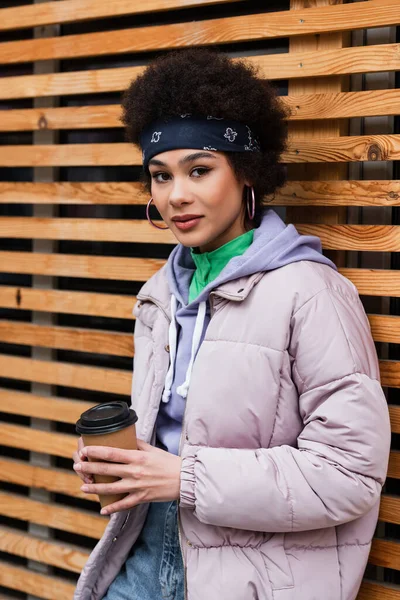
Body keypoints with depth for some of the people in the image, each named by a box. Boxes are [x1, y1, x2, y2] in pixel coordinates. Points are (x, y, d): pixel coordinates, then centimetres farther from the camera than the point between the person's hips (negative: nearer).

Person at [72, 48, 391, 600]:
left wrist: (187, 477, -20)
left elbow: (352, 472, -20)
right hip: (152, 548, 6)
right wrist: (115, 457, -3)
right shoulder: (163, 292, 5)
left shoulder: (308, 292, -17)